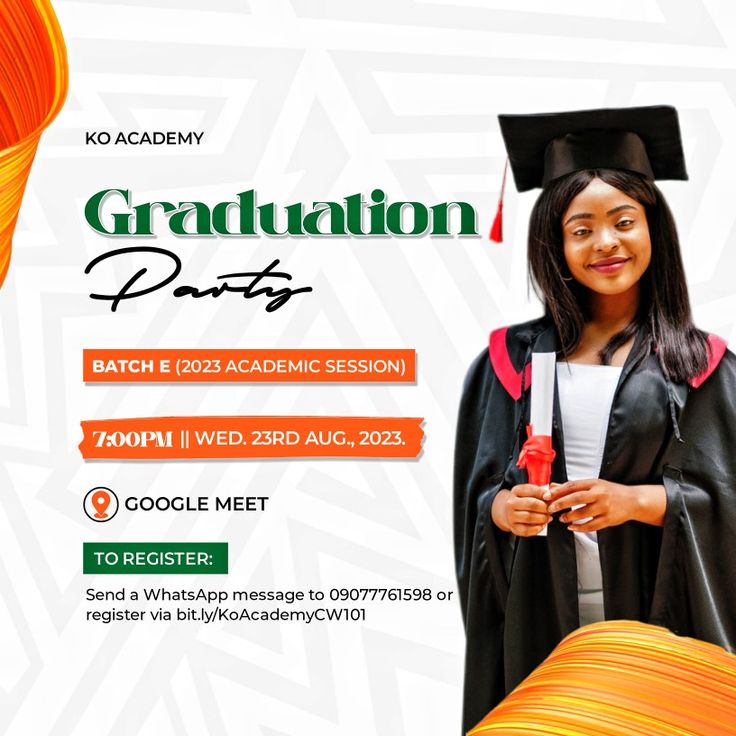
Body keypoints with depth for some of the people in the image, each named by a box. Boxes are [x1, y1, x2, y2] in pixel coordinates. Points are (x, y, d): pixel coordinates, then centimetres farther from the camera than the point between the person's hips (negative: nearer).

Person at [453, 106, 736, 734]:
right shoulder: (513, 359, 5)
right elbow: (474, 492, 7)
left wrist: (638, 500, -18)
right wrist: (501, 507, -14)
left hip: (657, 622, -1)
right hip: (536, 624, 1)